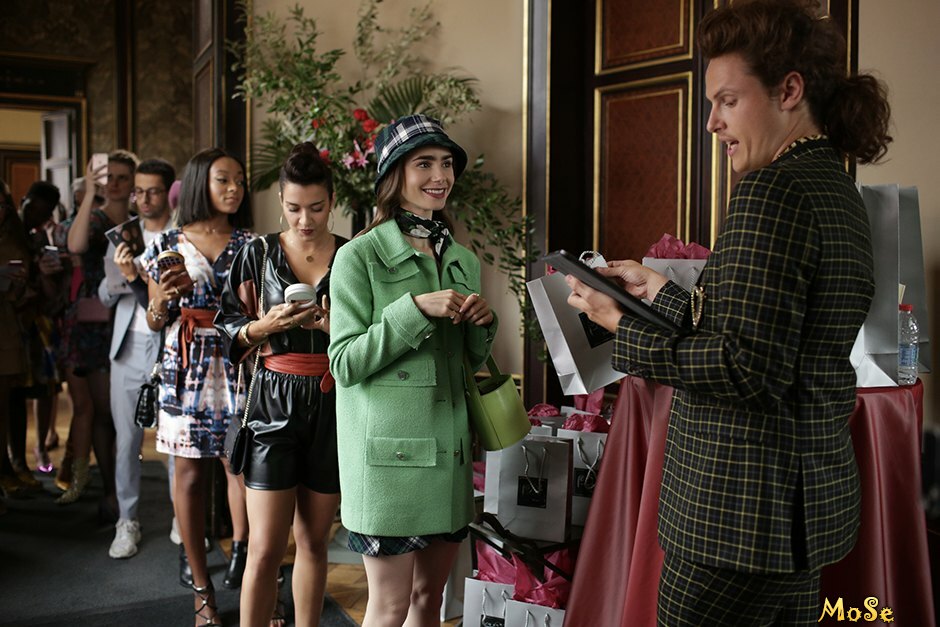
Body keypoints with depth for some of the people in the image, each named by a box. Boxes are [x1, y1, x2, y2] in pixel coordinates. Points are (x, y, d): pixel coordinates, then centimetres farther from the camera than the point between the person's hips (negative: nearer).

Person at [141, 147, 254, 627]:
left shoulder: (250, 244, 6)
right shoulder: (168, 245, 6)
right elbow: (155, 321, 9)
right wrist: (164, 298, -11)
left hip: (239, 365, 0)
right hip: (187, 366, 0)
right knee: (189, 469, 3)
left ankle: (241, 558, 2)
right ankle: (201, 587, 13)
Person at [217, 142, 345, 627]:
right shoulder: (258, 253, 3)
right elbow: (229, 329, 5)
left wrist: (336, 327, -15)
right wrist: (268, 325, -13)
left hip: (333, 405, 1)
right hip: (275, 402, -1)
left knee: (314, 540, 11)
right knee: (265, 549, -3)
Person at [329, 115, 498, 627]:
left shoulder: (464, 261, 10)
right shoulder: (359, 257, -8)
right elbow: (344, 364, -13)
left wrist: (483, 324, -4)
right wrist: (415, 309, -21)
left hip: (449, 446, 6)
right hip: (389, 450, -6)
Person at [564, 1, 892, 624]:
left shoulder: (774, 189, -18)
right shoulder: (837, 188, 13)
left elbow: (749, 369, -23)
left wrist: (624, 329, -15)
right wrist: (659, 289, 18)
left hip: (745, 510, -10)